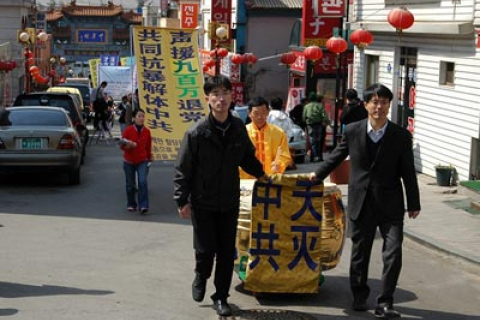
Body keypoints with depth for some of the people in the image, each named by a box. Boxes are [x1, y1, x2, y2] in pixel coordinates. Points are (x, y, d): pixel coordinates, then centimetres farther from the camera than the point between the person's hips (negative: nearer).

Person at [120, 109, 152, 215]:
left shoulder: (147, 131, -1)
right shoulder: (128, 130, -8)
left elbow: (148, 147, 8)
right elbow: (122, 146, -5)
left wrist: (149, 159, 13)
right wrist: (128, 145, -25)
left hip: (142, 161, 1)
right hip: (129, 162, 0)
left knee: (143, 182, -16)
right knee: (130, 185, 8)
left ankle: (143, 206, -14)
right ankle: (131, 205, 26)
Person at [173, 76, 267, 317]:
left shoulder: (238, 128, -1)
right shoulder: (197, 132, -13)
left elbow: (247, 157, 17)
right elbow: (183, 169, -9)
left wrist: (261, 174, 9)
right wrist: (182, 200, -11)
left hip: (229, 202, 3)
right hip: (202, 202, -3)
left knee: (227, 252, 7)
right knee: (206, 249, 0)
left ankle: (221, 296, 22)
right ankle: (200, 279, 34)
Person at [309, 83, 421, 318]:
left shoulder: (401, 136, -4)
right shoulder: (353, 131, -1)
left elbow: (408, 172, 1)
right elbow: (337, 156, 16)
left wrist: (414, 204, 4)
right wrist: (319, 174, 23)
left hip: (390, 204, -1)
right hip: (360, 202, 1)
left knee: (393, 253, -9)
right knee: (359, 252, 13)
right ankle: (359, 296, 32)